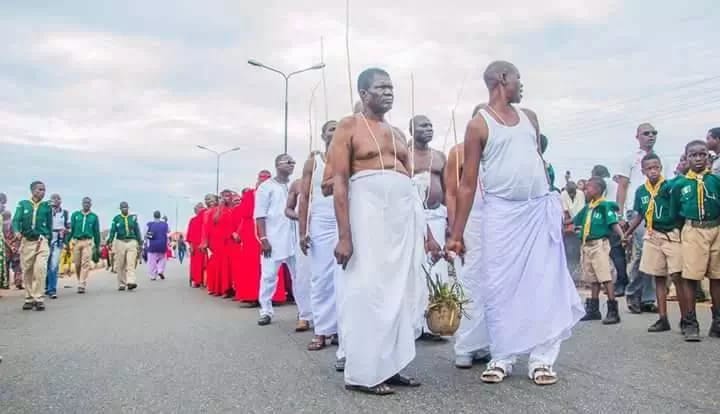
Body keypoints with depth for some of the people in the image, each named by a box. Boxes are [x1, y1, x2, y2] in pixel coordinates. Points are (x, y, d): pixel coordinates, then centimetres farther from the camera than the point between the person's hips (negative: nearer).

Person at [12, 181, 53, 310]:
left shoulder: (47, 206, 6)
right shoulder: (23, 204, 5)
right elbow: (16, 220, -5)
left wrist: (48, 239, 8)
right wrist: (17, 231, -25)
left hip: (41, 242, -1)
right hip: (26, 242, 2)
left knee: (40, 269, -17)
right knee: (27, 272, 7)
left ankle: (38, 298, -12)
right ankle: (29, 298, 18)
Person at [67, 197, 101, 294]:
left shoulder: (94, 217, 9)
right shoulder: (75, 215, 11)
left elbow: (96, 232, 12)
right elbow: (71, 229, 9)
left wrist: (97, 246, 10)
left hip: (88, 242, -2)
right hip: (76, 241, 2)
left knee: (85, 264, -12)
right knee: (77, 264, 5)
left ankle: (82, 285, -15)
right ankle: (80, 282, 22)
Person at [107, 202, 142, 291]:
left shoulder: (133, 218, 11)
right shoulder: (116, 219, 7)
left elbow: (137, 231, 14)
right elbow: (112, 231, 0)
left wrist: (140, 243, 13)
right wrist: (110, 241, -14)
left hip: (132, 242, 0)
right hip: (120, 242, 0)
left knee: (131, 264, -12)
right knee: (120, 265, 3)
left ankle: (131, 282, -21)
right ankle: (121, 284, 11)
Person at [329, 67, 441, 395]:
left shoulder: (397, 133, 20)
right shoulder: (348, 127, 2)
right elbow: (339, 182, -7)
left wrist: (427, 232, 15)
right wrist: (344, 235, -17)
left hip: (405, 214, 7)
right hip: (368, 211, -6)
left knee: (400, 291, 7)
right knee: (367, 291, -5)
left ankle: (391, 367, 17)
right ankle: (362, 372, 5)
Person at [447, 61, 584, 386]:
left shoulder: (529, 117, 14)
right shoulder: (478, 125, -3)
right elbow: (468, 183, -5)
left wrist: (553, 200, 16)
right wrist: (457, 233, -8)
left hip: (540, 210, 5)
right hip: (501, 212, -4)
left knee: (544, 284, 1)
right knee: (500, 287, 0)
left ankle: (542, 359, 9)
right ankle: (501, 358, 12)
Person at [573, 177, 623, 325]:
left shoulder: (605, 205, -8)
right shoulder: (587, 207, 13)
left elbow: (613, 223, -17)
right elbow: (574, 221, 24)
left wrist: (622, 236, -30)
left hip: (599, 244, -8)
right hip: (587, 245, 8)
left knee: (605, 277, -10)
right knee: (593, 278, 14)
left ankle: (613, 311, -7)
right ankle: (593, 309, 22)